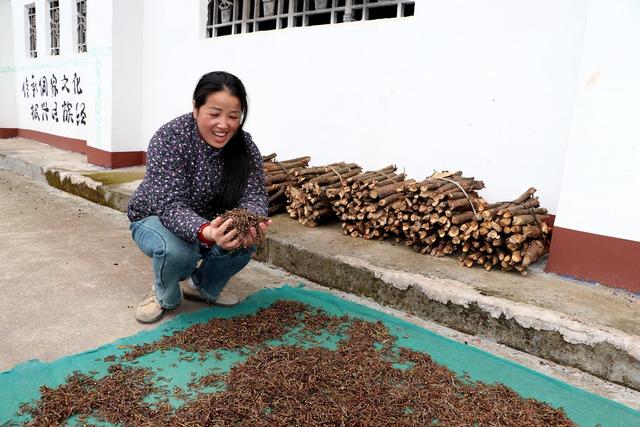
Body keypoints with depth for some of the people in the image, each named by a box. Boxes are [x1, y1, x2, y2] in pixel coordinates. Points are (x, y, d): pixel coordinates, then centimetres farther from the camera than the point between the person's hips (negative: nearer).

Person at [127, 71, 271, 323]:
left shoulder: (244, 144, -16)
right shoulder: (169, 139, -28)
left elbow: (253, 195, -23)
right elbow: (170, 206, -35)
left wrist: (251, 223, -48)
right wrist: (206, 233, -56)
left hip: (209, 223, 4)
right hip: (155, 218, -3)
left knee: (245, 242, -25)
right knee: (177, 250, -36)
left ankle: (201, 287, 7)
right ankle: (164, 296, 0)